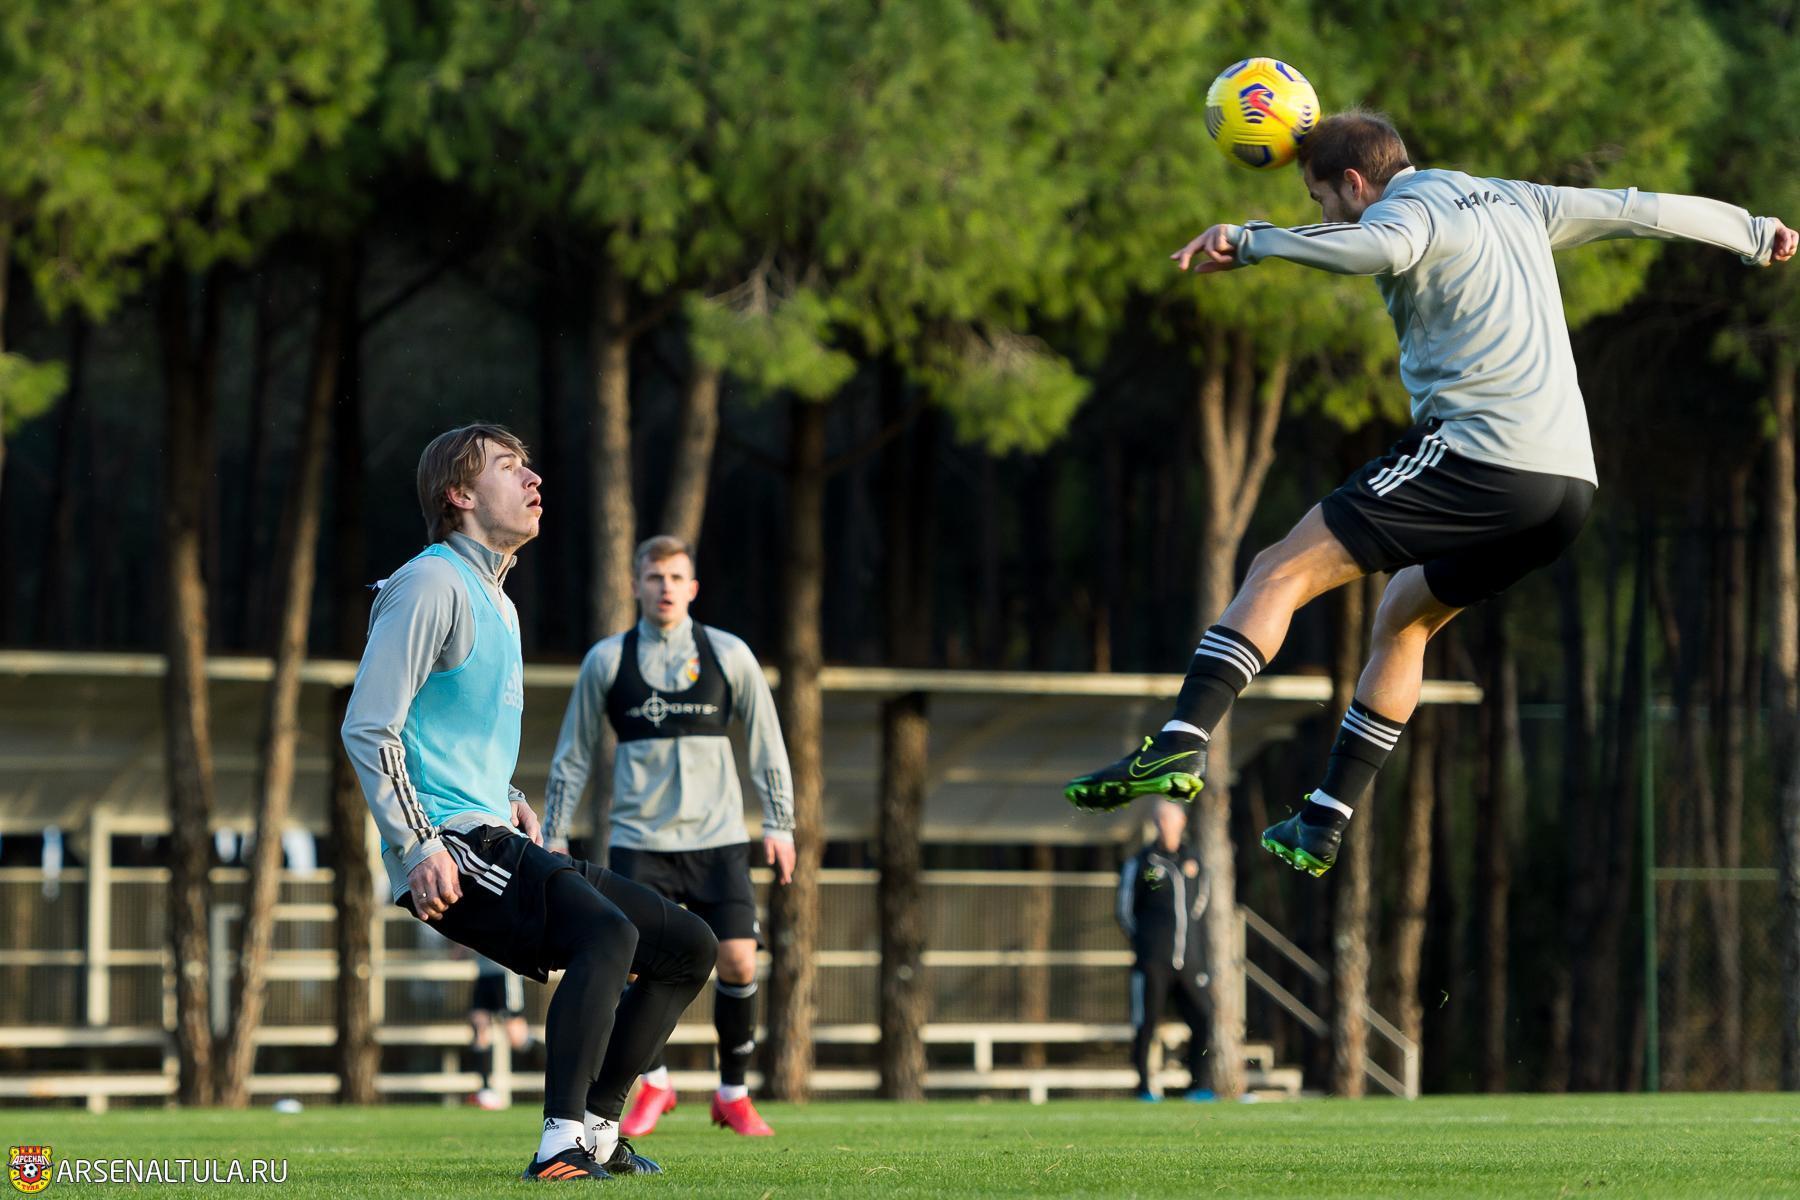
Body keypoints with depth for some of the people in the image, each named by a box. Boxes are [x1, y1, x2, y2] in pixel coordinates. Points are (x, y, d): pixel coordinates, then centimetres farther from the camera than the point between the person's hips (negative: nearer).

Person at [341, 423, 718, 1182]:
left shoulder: (497, 600, 23)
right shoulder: (433, 582, -7)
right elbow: (368, 729, -14)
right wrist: (418, 848, -21)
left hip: (497, 842, 10)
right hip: (450, 849, -10)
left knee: (689, 948, 6)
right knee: (608, 931, -32)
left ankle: (596, 1128, 8)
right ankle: (560, 1146, -36)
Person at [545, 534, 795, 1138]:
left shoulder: (729, 655, 4)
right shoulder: (606, 661, 4)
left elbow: (766, 744, 11)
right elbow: (572, 755, 11)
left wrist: (779, 826, 7)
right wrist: (552, 837, 8)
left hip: (717, 838, 0)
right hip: (640, 837, 0)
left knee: (738, 960, -10)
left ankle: (733, 1094, 10)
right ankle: (654, 1083, 12)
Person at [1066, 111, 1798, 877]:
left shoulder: (1410, 209, -1)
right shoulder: (1513, 203, 24)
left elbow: (1377, 247, -27)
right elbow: (1642, 209, 34)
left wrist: (1248, 242, -28)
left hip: (1483, 456, -9)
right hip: (1570, 479, 9)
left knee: (1280, 573, -8)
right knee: (1403, 620, 25)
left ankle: (1178, 748, -24)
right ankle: (1323, 828, 22)